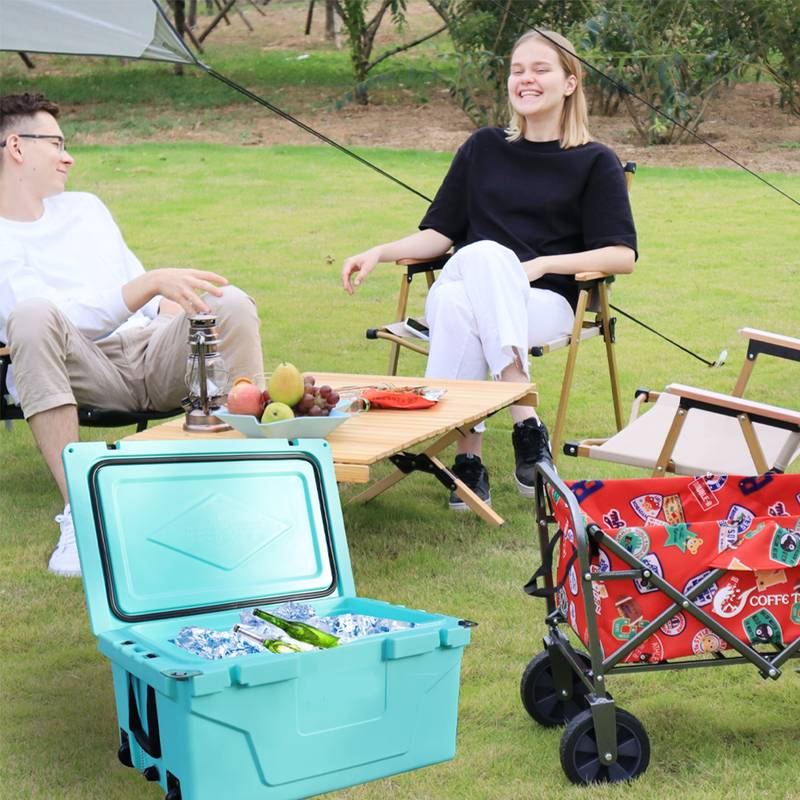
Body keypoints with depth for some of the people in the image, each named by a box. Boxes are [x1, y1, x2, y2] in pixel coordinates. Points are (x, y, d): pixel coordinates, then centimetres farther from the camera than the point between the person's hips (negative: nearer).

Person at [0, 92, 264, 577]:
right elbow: (64, 319, -17)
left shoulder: (85, 207, 22)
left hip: (152, 356, 5)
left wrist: (173, 307, 6)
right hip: (86, 369, -5)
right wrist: (153, 283, -25)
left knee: (231, 303, -21)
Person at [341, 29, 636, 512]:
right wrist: (379, 253, 1)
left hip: (544, 304, -2)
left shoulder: (595, 163, 10)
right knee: (454, 300, -35)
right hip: (463, 287, 3)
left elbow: (622, 256, 0)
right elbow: (440, 233, 18)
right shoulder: (483, 148, 20)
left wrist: (541, 264, -12)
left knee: (484, 255, -36)